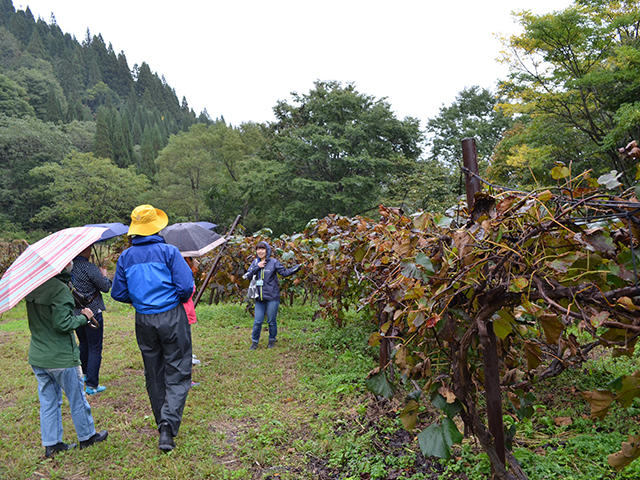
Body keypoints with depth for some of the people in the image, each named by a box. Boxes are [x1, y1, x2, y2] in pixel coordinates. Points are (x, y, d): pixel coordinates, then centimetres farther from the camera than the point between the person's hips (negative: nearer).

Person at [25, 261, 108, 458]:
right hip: (61, 358, -7)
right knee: (77, 399, 11)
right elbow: (62, 323, -24)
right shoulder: (60, 289, -22)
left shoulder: (32, 288, 4)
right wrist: (83, 317, -9)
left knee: (48, 401, 16)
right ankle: (87, 436, 26)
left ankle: (51, 444, 25)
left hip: (37, 357, 7)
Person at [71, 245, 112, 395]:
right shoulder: (90, 268, -21)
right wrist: (104, 275, 7)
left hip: (75, 313, 7)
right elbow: (105, 287, -13)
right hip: (92, 312, -7)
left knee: (83, 345, 26)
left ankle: (84, 374, 42)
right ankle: (91, 385, 8)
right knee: (95, 349, 3)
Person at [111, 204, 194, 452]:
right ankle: (168, 425, -11)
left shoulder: (125, 257, 3)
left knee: (153, 374, 17)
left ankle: (164, 424, 29)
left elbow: (118, 293, 7)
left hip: (143, 321, 4)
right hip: (171, 318, -4)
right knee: (177, 374, 3)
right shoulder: (168, 251, -10)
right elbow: (186, 286, -16)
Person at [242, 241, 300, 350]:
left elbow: (284, 272, -6)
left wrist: (297, 267, -19)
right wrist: (257, 267, -10)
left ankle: (272, 340, 26)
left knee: (272, 321, 7)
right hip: (259, 297, 3)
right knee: (257, 321, 3)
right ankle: (254, 342, 19)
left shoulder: (273, 262, -4)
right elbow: (247, 275, 2)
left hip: (272, 297, -3)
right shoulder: (255, 262, 9)